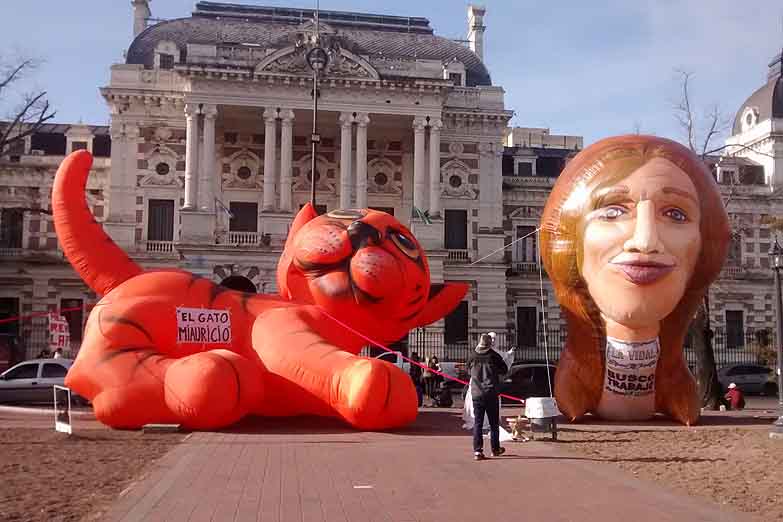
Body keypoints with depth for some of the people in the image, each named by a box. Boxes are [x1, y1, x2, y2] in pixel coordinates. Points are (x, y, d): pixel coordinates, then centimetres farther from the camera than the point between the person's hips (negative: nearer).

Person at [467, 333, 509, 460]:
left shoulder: (472, 356, -1)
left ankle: (477, 451, -5)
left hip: (476, 394, 1)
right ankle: (495, 449, 21)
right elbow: (504, 370, 4)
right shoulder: (494, 355, -7)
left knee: (477, 422, 3)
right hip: (491, 393, -1)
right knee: (494, 422, 12)